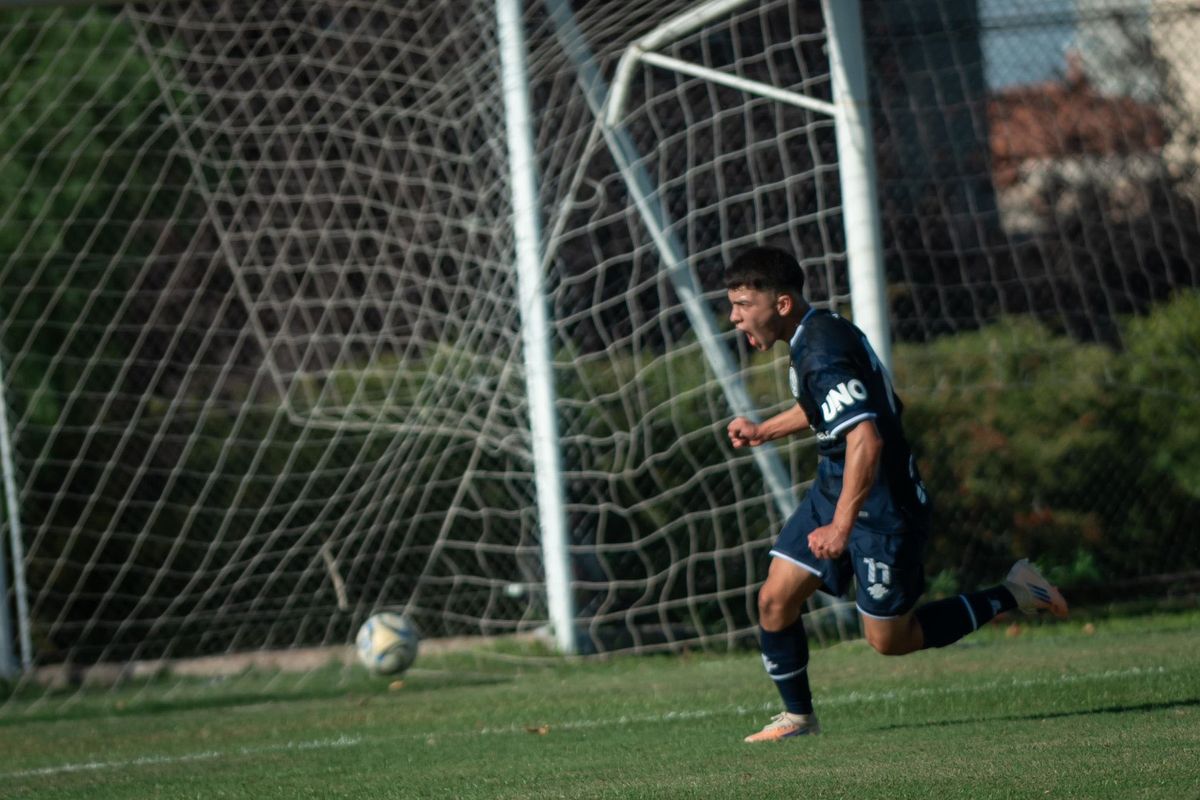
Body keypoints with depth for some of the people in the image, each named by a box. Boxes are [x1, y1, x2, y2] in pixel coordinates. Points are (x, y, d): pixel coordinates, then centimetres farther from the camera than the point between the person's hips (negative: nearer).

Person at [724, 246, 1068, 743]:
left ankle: (1009, 597, 16)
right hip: (833, 489, 9)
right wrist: (763, 431, 26)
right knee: (774, 600, 1)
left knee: (889, 640, 4)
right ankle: (798, 716, 15)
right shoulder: (819, 332, 4)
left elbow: (865, 440, -37)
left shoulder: (822, 355, -27)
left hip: (880, 505, -9)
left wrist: (842, 525, -38)